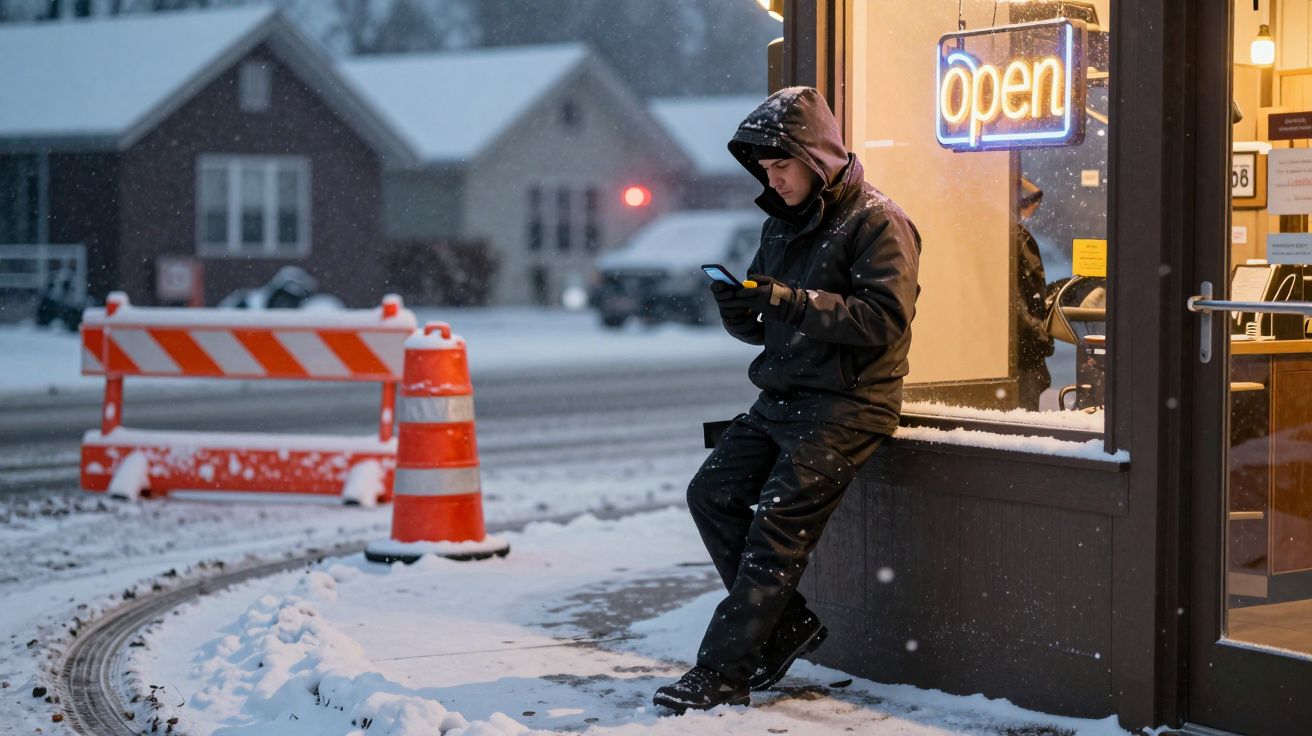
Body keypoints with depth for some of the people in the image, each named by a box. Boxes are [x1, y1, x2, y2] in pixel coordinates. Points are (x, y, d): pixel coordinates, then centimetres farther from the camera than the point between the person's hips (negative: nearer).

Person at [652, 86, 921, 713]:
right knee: (711, 493, -1)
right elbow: (762, 328, 18)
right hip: (782, 398, 9)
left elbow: (885, 318, -21)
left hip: (848, 402, -9)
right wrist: (739, 306, -7)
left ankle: (722, 672, -16)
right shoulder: (782, 224, 16)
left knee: (779, 520, -17)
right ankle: (786, 621, 8)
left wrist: (788, 301, -26)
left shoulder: (876, 222, -9)